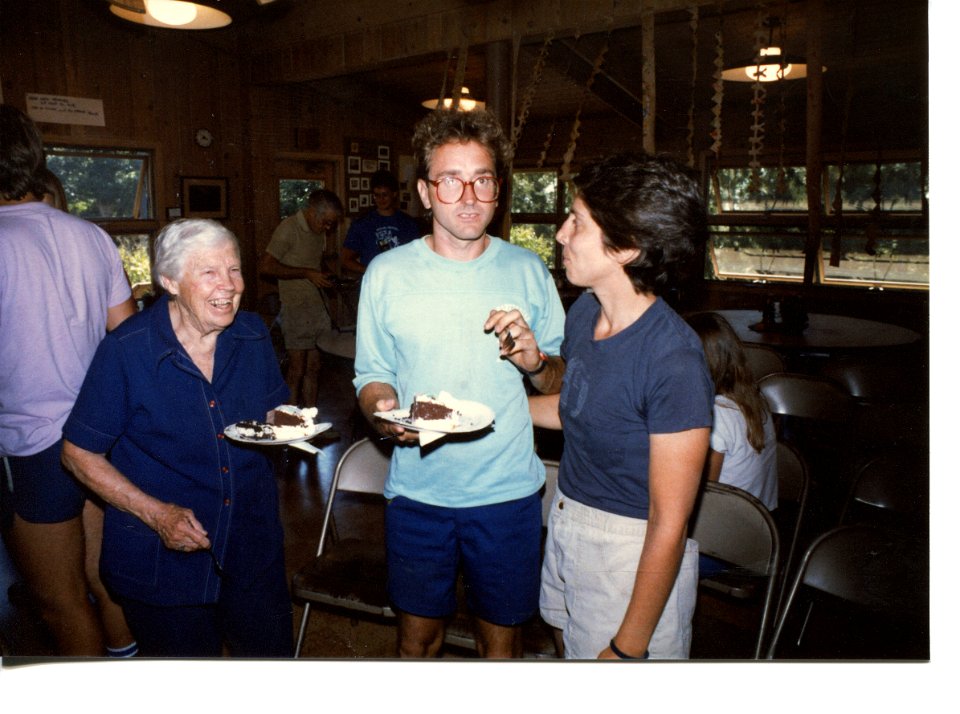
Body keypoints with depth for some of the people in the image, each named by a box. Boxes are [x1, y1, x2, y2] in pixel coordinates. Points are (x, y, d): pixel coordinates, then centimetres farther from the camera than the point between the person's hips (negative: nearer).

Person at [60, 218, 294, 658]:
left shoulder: (252, 335, -4)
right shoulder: (126, 351, -17)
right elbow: (79, 453, -10)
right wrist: (155, 513, -19)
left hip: (253, 544, 4)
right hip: (162, 558, -3)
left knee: (272, 650, 19)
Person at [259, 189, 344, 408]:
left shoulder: (319, 231, 11)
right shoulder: (289, 228, -12)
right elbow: (266, 266, -17)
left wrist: (326, 271, 6)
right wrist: (307, 274, -19)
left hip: (317, 306, 7)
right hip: (295, 308, -7)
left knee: (314, 367, 9)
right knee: (297, 369, -4)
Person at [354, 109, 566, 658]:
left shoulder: (528, 271, -2)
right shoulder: (387, 273, -3)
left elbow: (563, 381, 5)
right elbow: (371, 378, 2)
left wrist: (536, 363, -17)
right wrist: (383, 411, -20)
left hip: (508, 490, 0)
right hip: (418, 489, 0)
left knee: (502, 640, 17)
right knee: (418, 636, 19)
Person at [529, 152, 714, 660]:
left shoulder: (674, 361, -28)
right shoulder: (583, 312, -5)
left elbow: (668, 527, -23)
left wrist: (627, 649, -17)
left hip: (633, 555, -7)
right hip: (565, 522, 7)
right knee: (570, 648, 26)